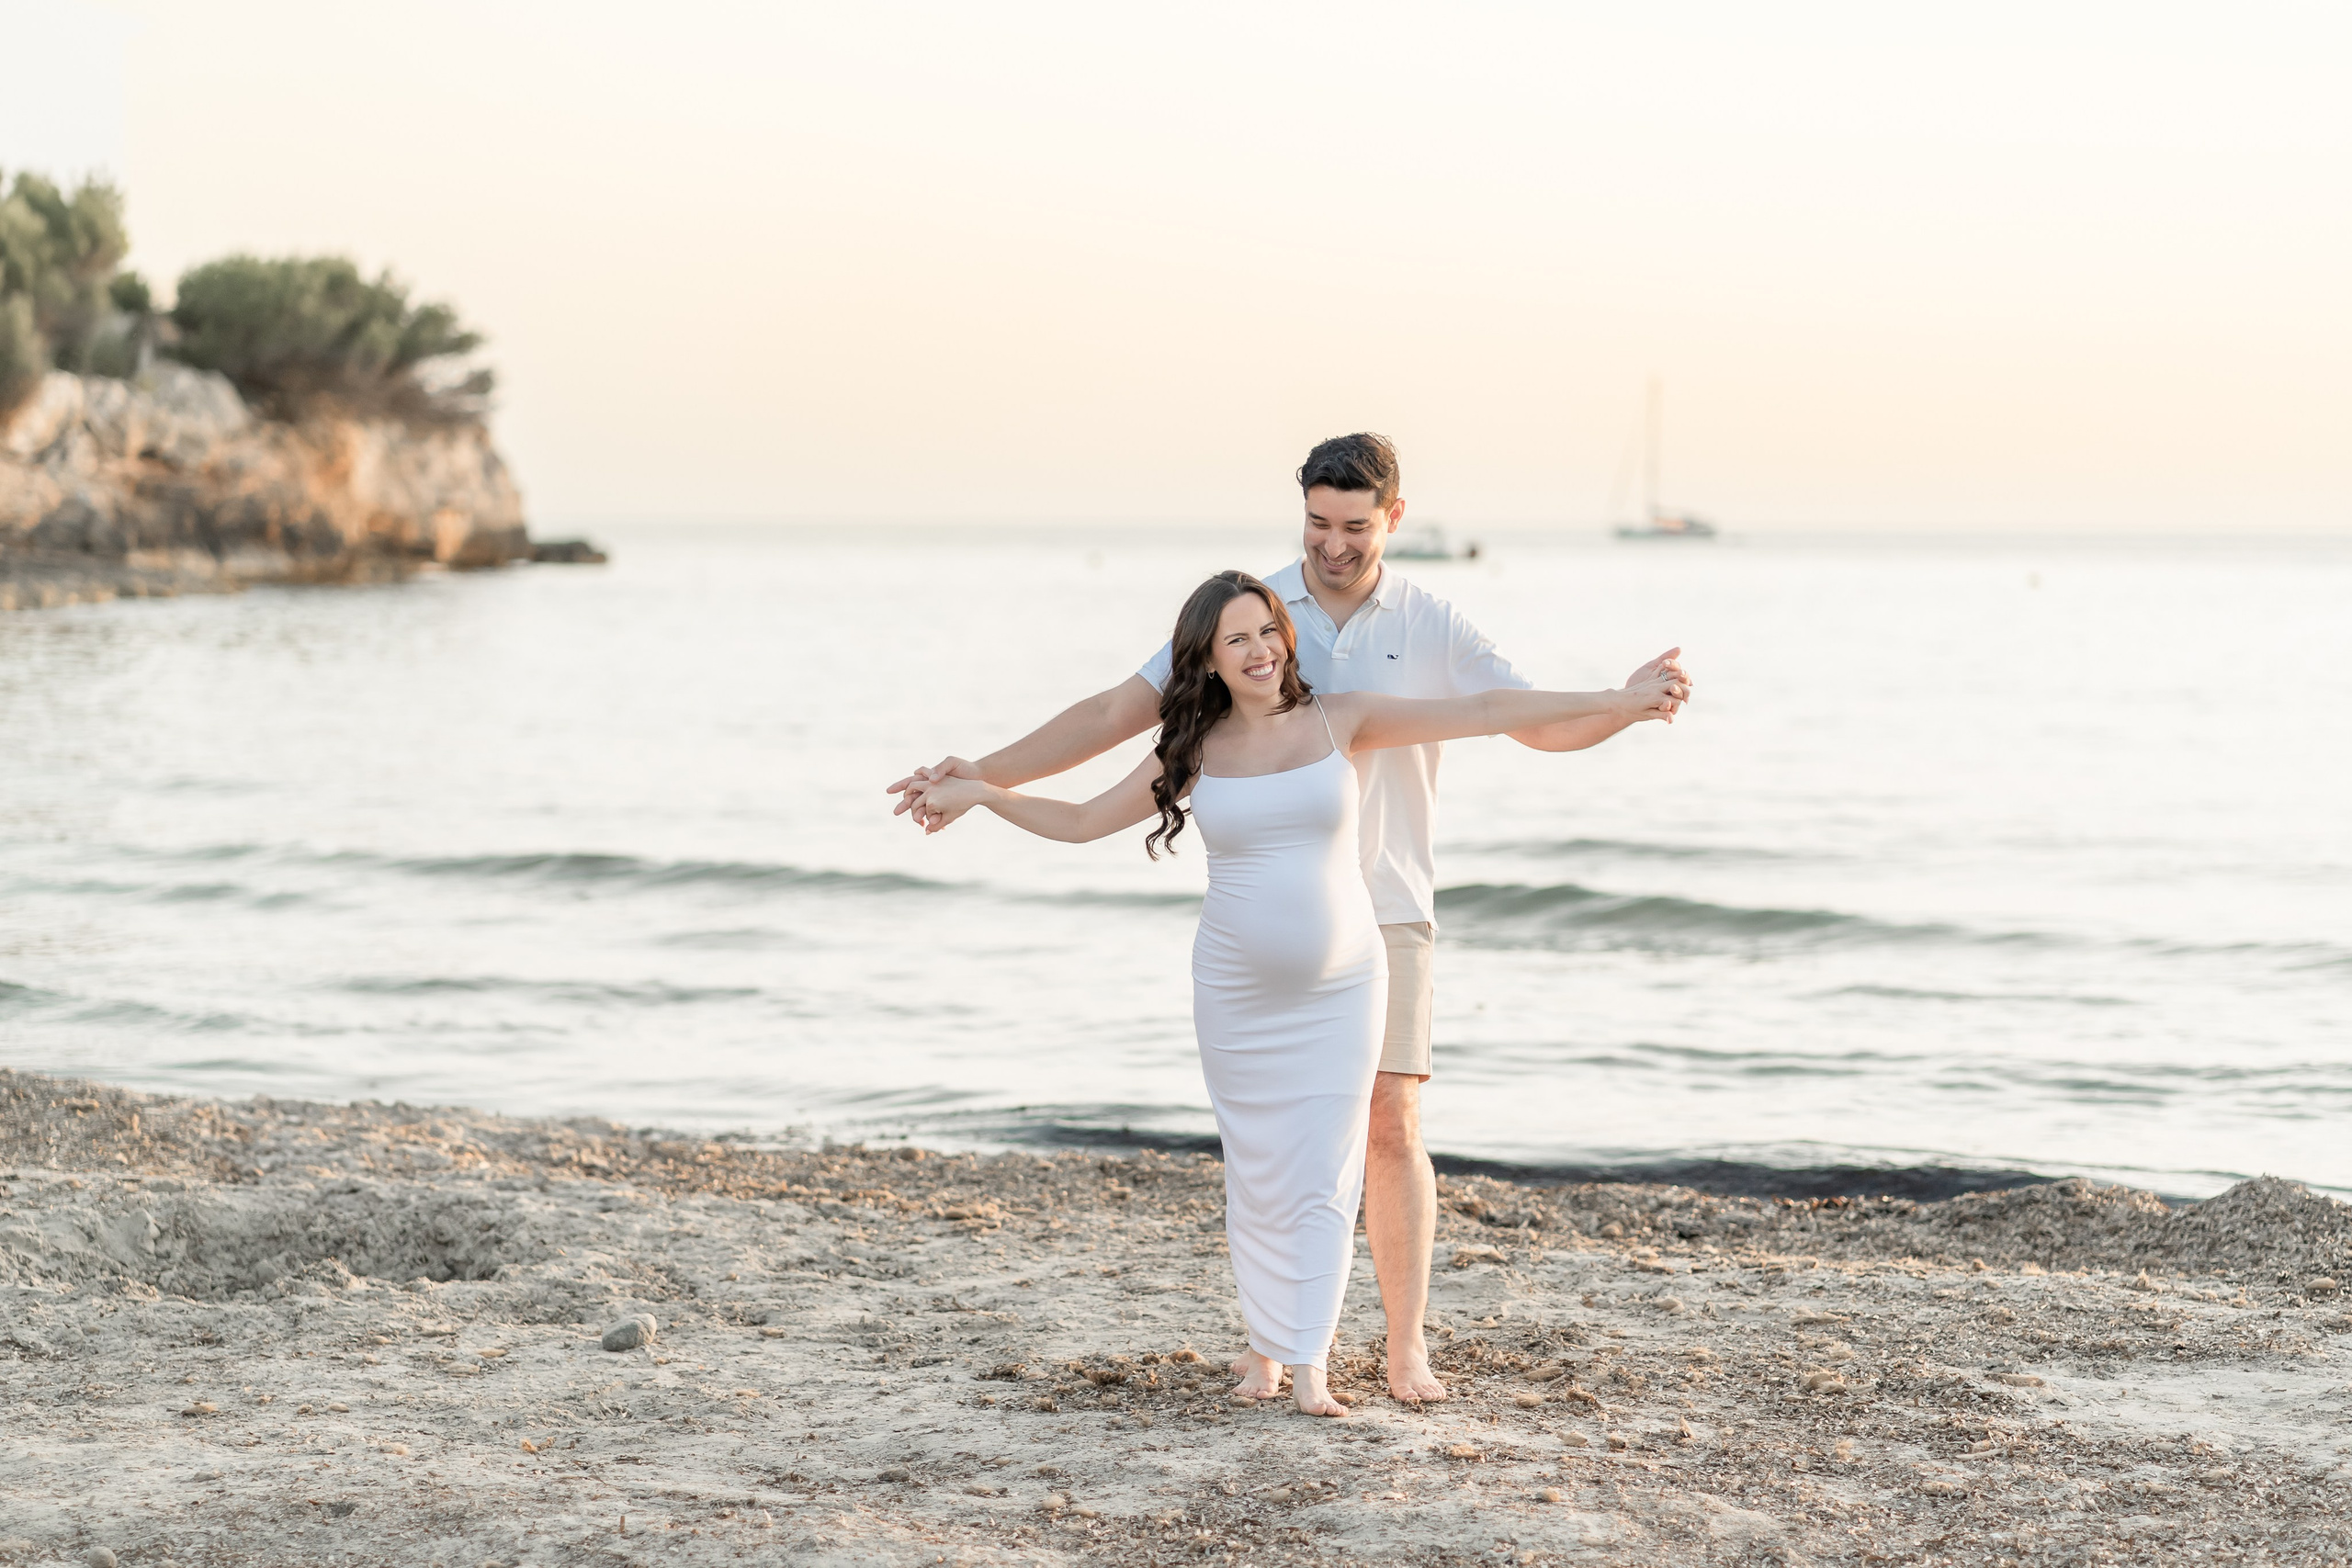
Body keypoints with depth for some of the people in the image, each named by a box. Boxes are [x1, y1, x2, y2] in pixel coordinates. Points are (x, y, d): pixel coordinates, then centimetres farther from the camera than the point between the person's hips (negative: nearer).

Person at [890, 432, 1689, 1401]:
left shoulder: (1431, 628, 0)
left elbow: (1542, 724, 1)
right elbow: (1118, 712, -3)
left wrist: (1628, 701, -21)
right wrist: (982, 776, -10)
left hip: (1383, 910, 0)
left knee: (1391, 1122, -6)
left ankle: (1407, 1350, 0)